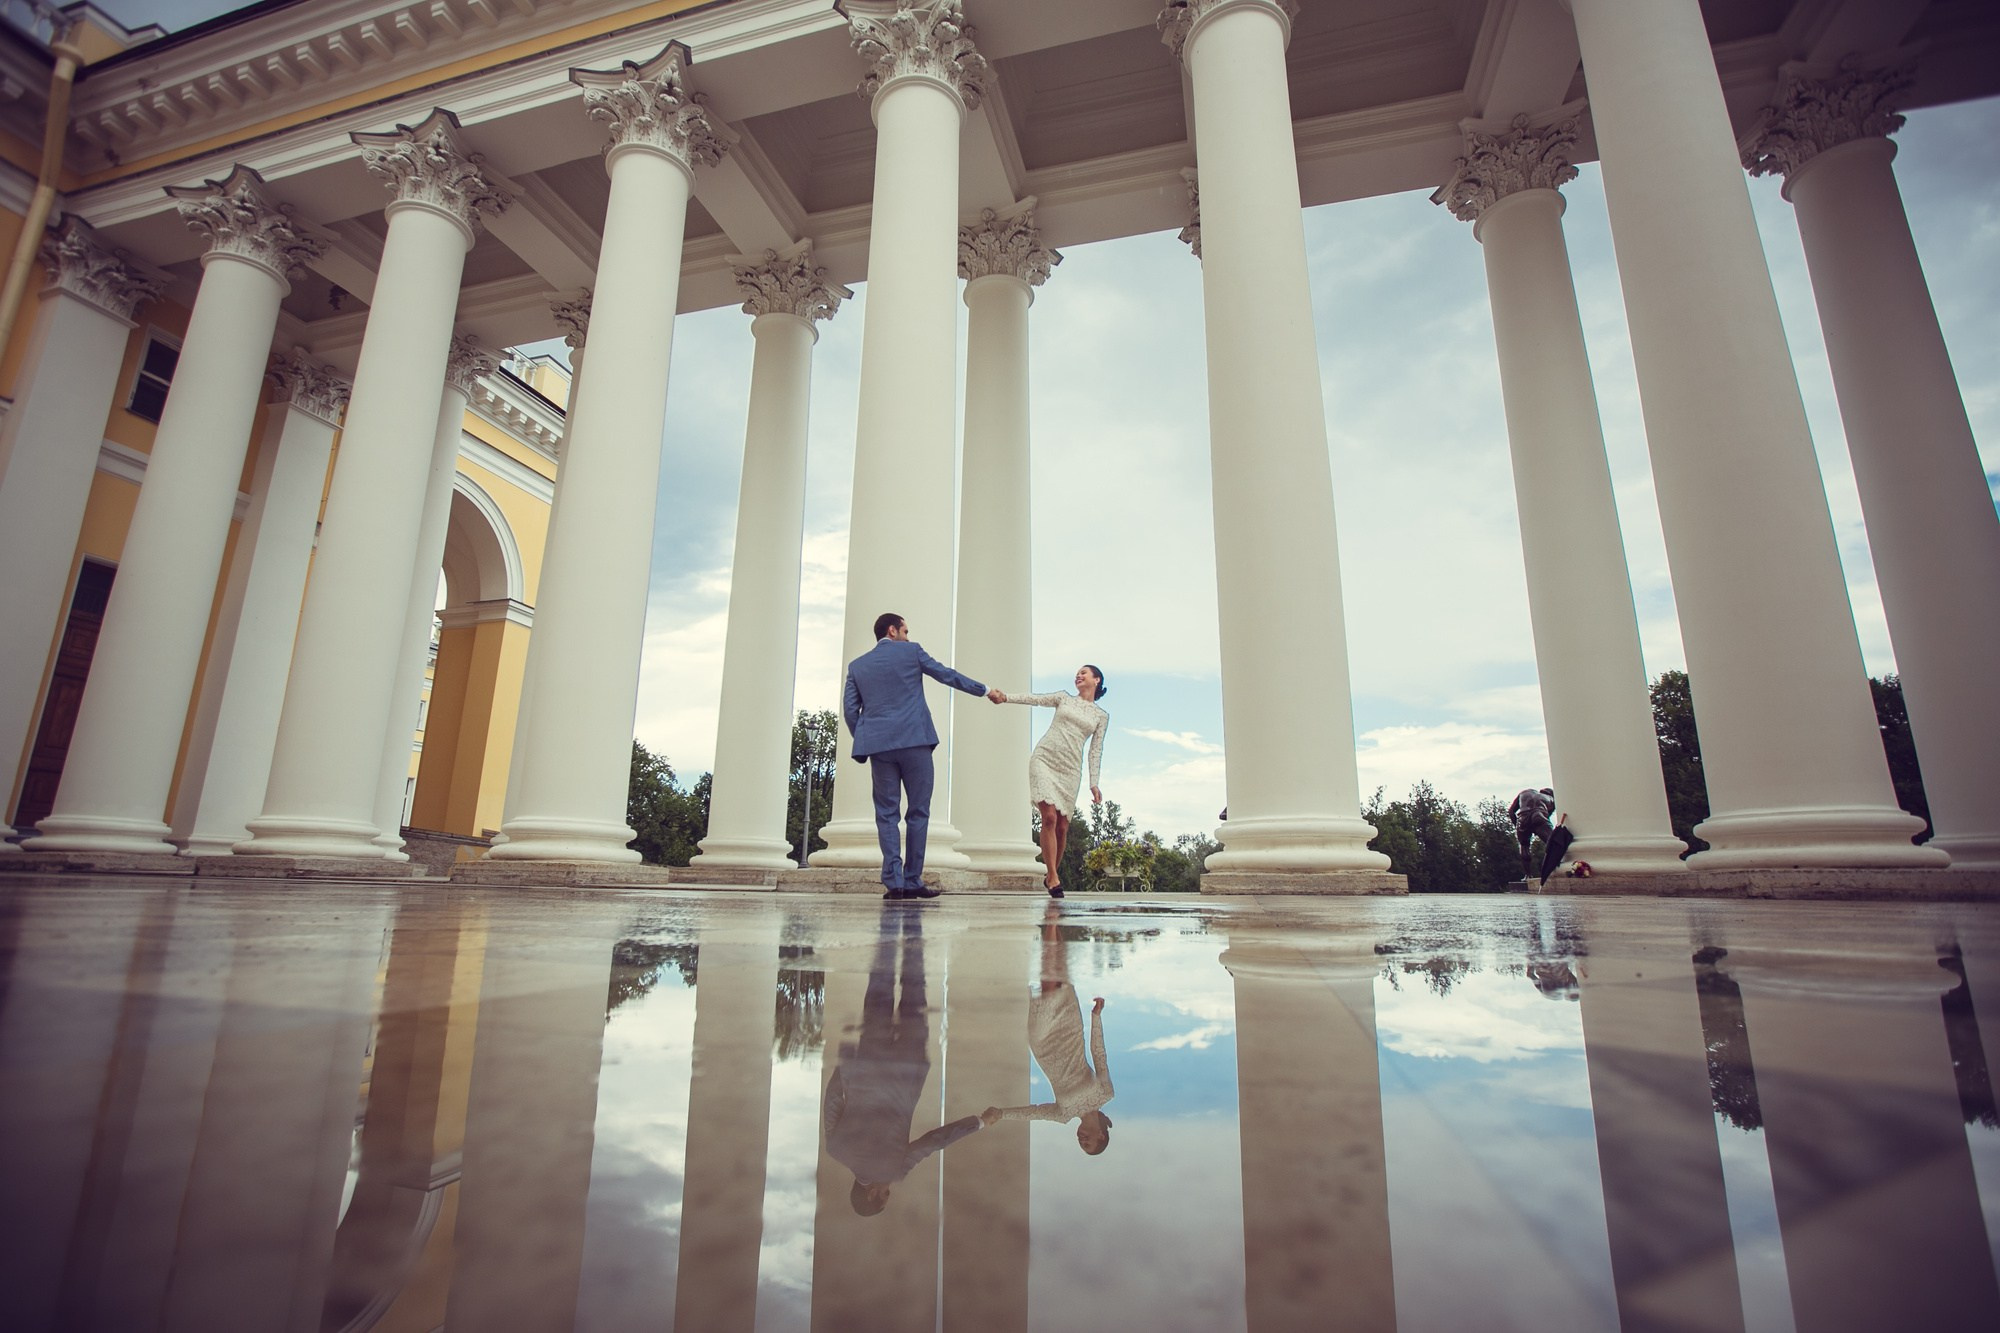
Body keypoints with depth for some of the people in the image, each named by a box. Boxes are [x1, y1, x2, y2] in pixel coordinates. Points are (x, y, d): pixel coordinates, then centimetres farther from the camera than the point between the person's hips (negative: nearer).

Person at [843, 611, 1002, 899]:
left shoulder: (857, 665, 14)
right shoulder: (911, 651, 6)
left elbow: (850, 709, 9)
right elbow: (947, 675, 9)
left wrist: (863, 742, 17)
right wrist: (986, 690, 18)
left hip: (878, 745, 3)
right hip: (914, 741, -3)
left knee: (886, 813, 6)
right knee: (918, 812, 4)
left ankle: (893, 881, -3)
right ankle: (912, 881, 3)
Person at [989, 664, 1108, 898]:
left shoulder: (1101, 716, 15)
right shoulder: (1064, 699, 16)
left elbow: (1096, 750, 11)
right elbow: (1034, 699, 5)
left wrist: (1094, 784, 3)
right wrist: (1006, 696, -11)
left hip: (1069, 769, 1)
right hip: (1044, 759, -1)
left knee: (1062, 826, 0)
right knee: (1049, 817, -15)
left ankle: (1052, 873, 20)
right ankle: (1053, 877, -10)